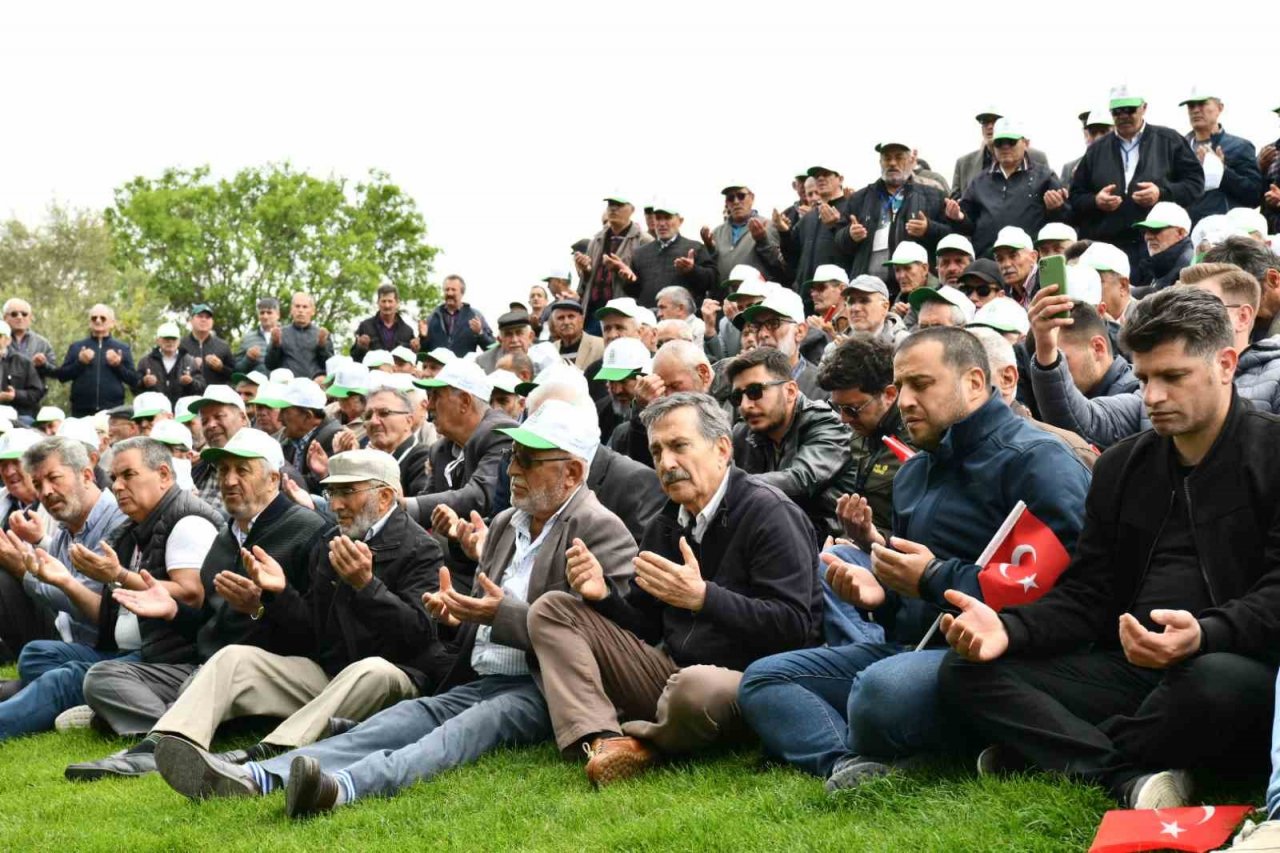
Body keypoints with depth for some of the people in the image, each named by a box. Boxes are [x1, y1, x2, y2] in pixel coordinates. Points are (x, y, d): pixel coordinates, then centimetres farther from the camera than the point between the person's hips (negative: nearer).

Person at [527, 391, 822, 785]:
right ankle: (604, 740, -22)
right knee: (551, 610, 0)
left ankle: (635, 739, -7)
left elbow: (794, 628, -21)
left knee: (694, 687, -43)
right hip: (671, 671, 8)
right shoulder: (666, 525, 14)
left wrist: (702, 597, -31)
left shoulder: (770, 515, -11)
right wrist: (603, 595, -4)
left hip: (746, 681, -8)